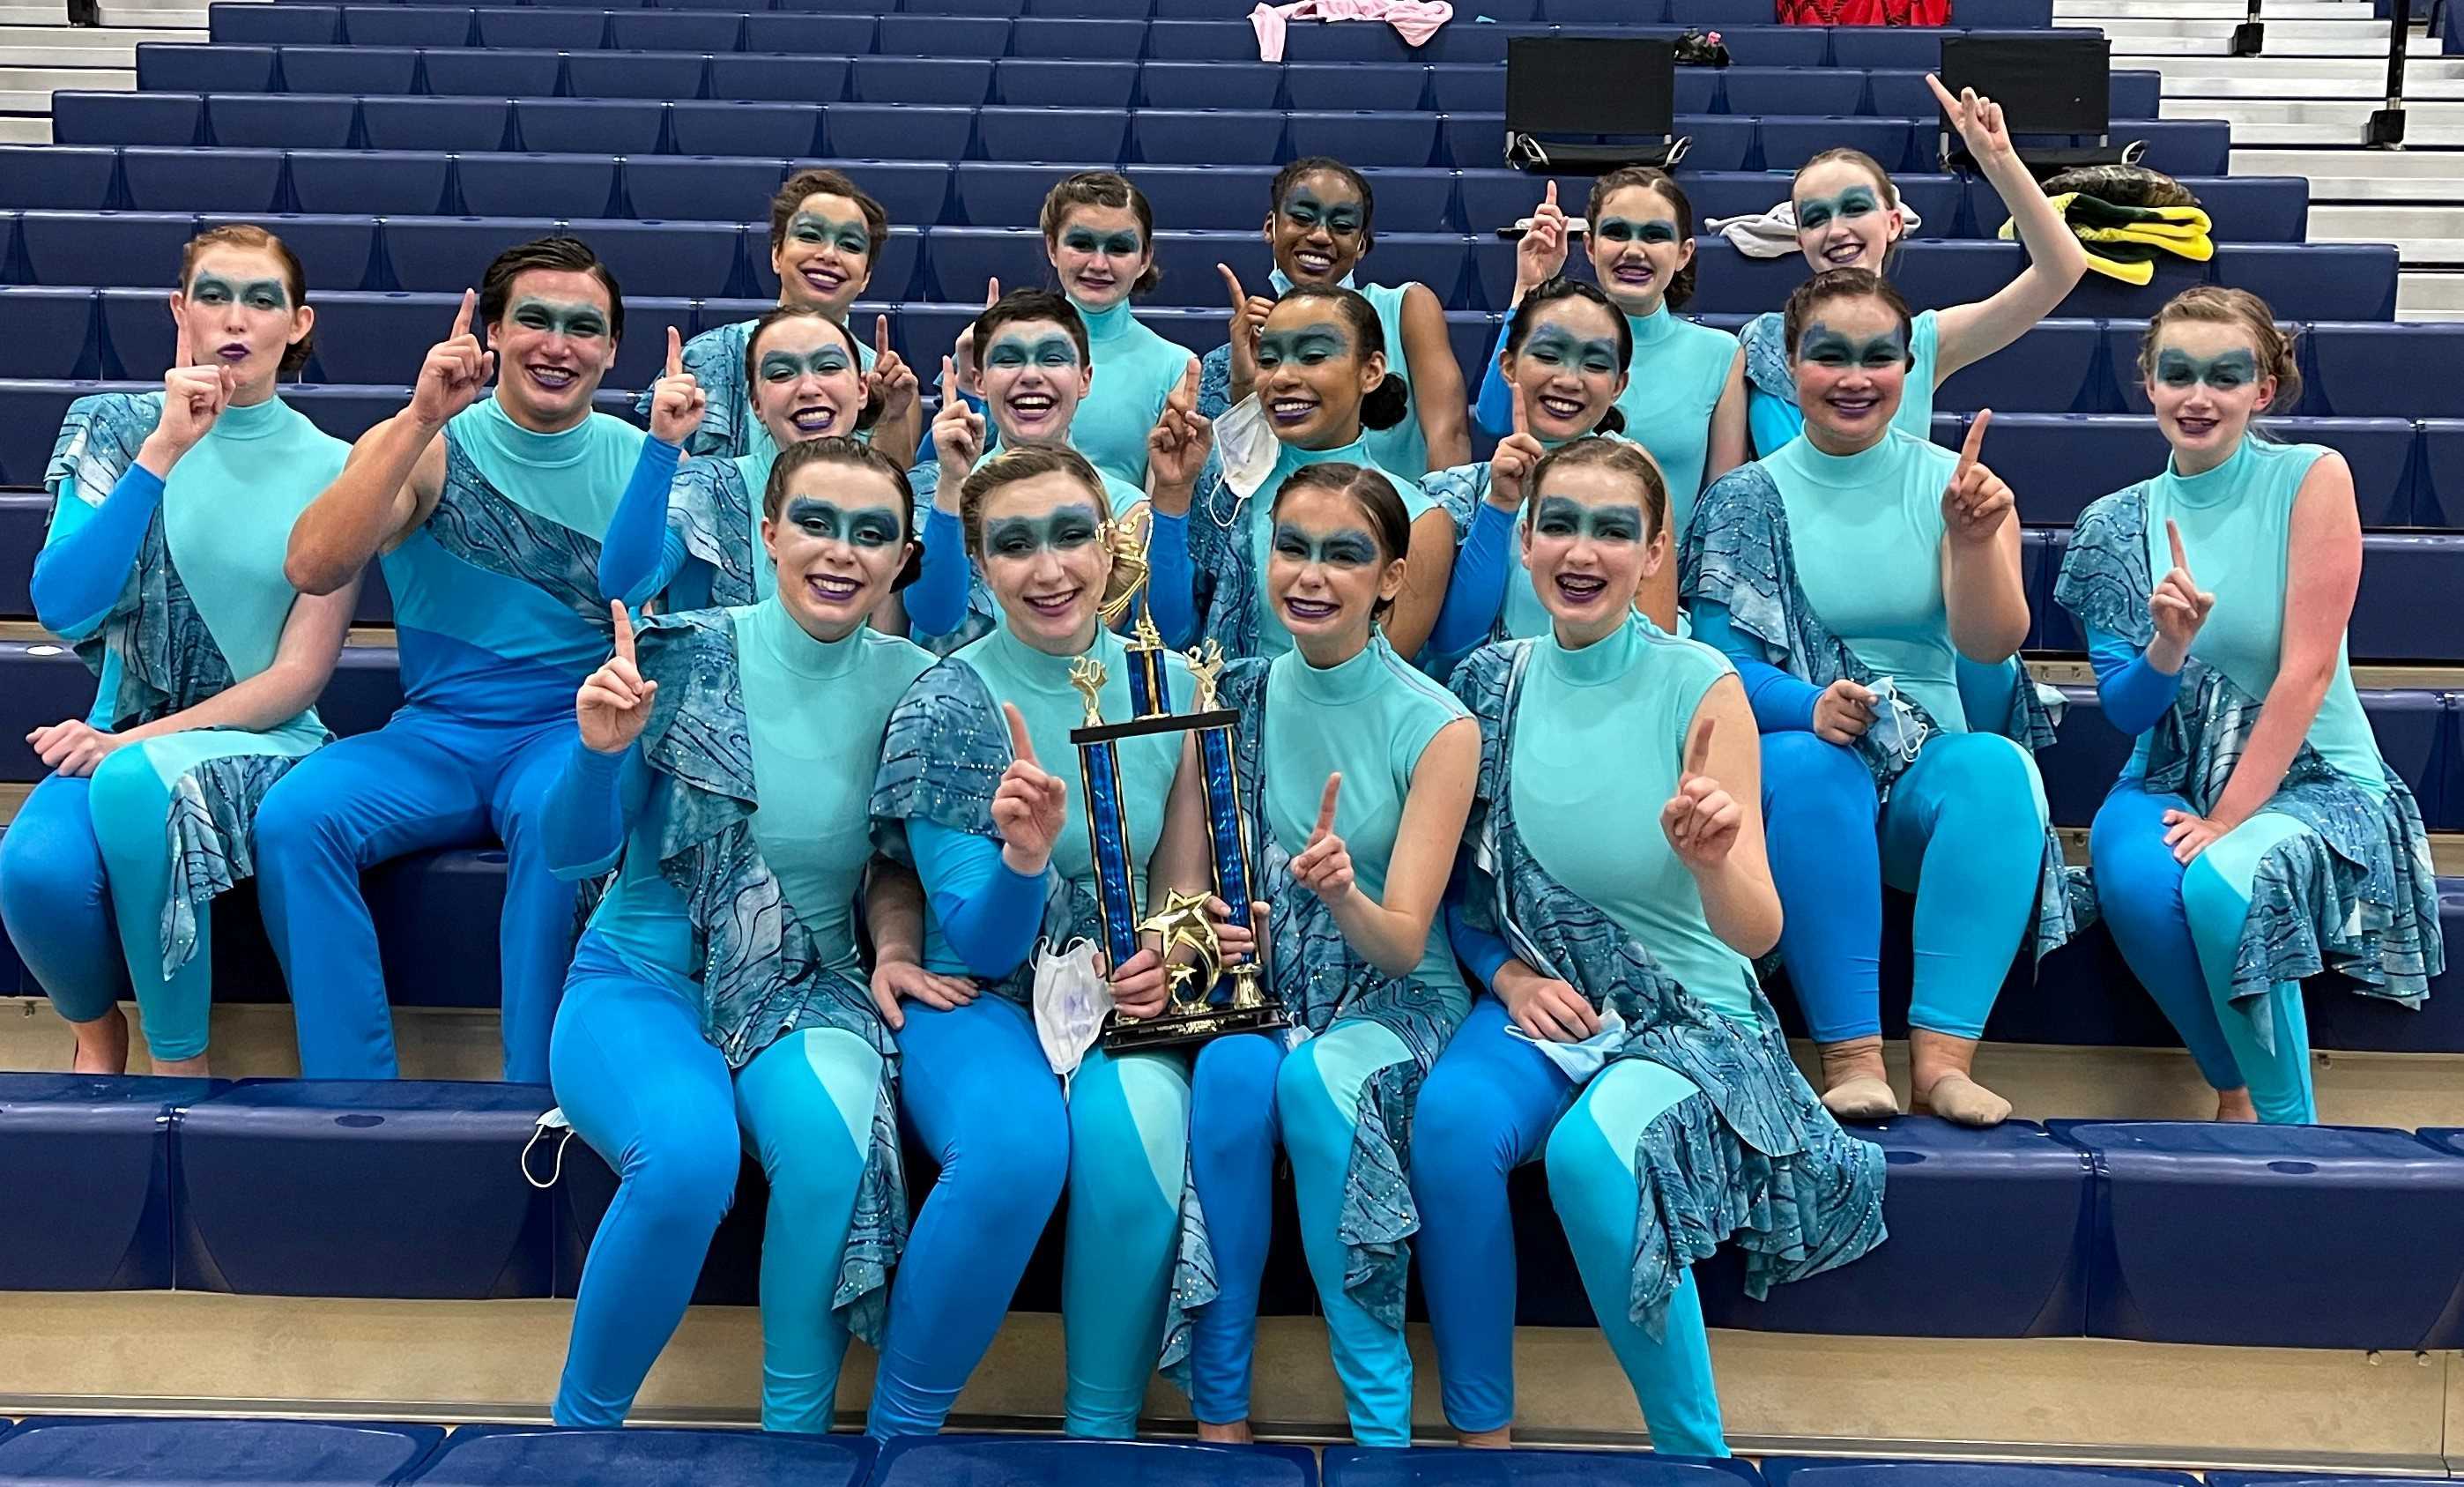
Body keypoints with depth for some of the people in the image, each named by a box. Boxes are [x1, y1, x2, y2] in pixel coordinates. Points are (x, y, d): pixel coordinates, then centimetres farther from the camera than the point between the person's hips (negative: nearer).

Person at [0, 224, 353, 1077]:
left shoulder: (330, 471, 0)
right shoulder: (115, 429, 4)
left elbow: (299, 676, -4)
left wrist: (137, 742, -13)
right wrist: (164, 452, -17)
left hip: (259, 742, -2)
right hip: (118, 737, 2)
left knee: (136, 784, -36)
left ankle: (177, 1062, -17)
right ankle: (95, 1034, 3)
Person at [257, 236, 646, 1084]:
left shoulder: (639, 463, 4)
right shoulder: (423, 445, 1)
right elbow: (311, 570, -16)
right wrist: (421, 420, -22)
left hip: (573, 731, -1)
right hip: (436, 732, 1)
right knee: (294, 815, -26)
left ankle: (534, 1097, -21)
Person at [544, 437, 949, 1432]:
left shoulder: (909, 686, 0)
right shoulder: (683, 658, -8)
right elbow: (575, 852, -5)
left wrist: (895, 948, -7)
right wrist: (601, 748, -25)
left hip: (805, 988, 2)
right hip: (644, 978, -2)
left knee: (832, 1126, -33)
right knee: (688, 1154, -33)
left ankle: (798, 1426, -14)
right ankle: (581, 1425, -8)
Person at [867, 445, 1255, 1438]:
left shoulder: (1171, 687, 2)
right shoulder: (946, 706, -8)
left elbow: (1186, 886, 10)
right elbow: (979, 945, -11)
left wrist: (1166, 957, -14)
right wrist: (1024, 857, -33)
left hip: (1121, 996, 3)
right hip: (980, 1001, -2)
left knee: (1132, 1129, -32)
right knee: (1017, 1143, -34)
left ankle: (1103, 1433, -16)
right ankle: (899, 1426, -14)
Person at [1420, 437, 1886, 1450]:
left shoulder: (1700, 688, -11)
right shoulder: (1493, 684, -1)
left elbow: (1757, 931, -17)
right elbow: (1457, 890, 12)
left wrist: (1712, 859, -38)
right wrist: (1510, 974, -7)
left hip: (1692, 1017, -3)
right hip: (1538, 1003, 3)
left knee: (1590, 1149, -32)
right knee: (1452, 1117, -28)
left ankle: (1695, 1451, -12)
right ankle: (1479, 1432, -11)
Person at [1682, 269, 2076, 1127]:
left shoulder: (1952, 484, 5)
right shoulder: (1745, 501, 5)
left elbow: (1991, 644, -7)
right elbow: (1722, 663, -4)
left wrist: (1974, 538, -26)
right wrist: (1810, 706, -25)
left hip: (1936, 761, 1)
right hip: (1801, 761, -1)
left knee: (1997, 768, -32)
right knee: (1811, 767, -35)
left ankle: (1944, 1054, -34)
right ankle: (1850, 1055, -34)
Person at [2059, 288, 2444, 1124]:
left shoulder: (2311, 478, -8)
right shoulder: (2121, 524, 2)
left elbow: (2308, 669, -13)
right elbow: (2123, 711, 0)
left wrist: (2228, 819, -18)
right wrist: (2169, 646, -22)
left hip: (2310, 778, -3)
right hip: (2171, 780, 3)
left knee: (2220, 882, -34)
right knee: (2134, 879, -31)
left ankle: (2286, 1123, -12)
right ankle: (2238, 1089, -7)